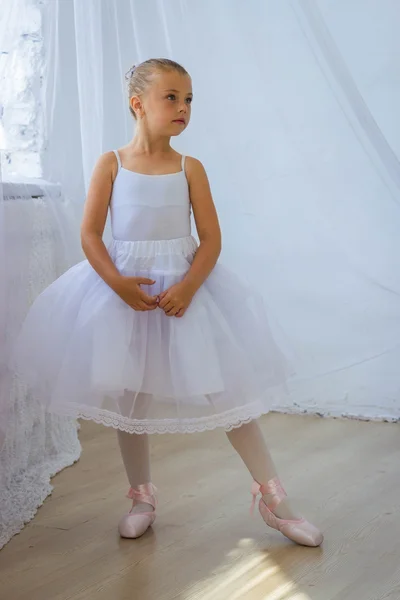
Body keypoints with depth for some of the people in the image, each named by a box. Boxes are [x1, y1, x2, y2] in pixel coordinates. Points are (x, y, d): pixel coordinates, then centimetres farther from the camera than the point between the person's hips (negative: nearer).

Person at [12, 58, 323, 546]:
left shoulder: (189, 168, -1)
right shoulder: (111, 164, -2)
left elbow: (211, 238, -3)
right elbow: (90, 235, -4)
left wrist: (189, 285, -19)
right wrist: (118, 282, -19)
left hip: (185, 288, 0)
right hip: (124, 289, 0)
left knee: (225, 390, 0)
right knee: (129, 394, 9)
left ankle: (272, 498, 10)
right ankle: (141, 498, 27)